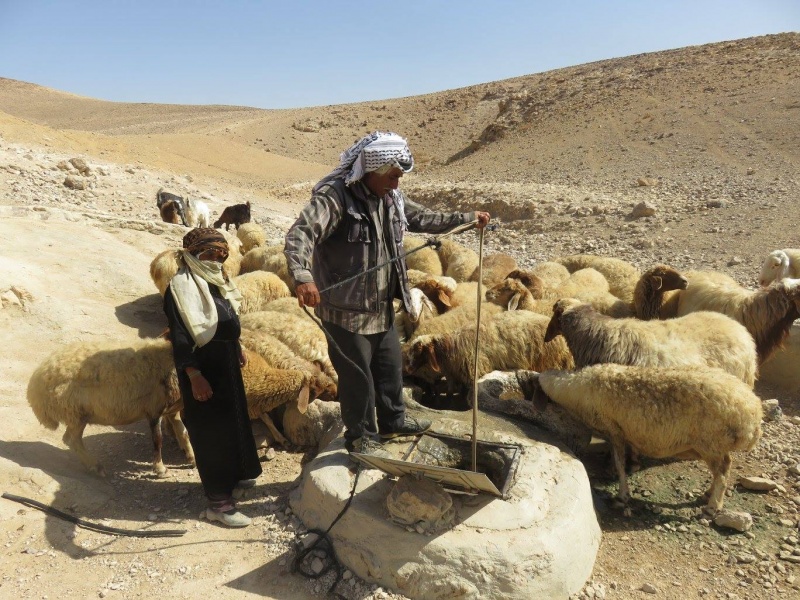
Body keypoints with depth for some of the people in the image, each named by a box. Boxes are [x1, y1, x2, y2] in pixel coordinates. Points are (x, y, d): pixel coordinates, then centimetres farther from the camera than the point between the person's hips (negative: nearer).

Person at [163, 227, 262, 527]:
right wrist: (194, 377, -24)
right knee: (211, 431, -2)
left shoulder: (215, 281, 9)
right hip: (203, 369, -9)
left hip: (227, 364, 9)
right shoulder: (182, 285, -17)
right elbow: (181, 337, -21)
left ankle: (235, 474, 41)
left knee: (233, 420, 21)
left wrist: (237, 349, 22)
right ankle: (218, 501, 9)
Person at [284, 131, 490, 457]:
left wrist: (467, 217, 20)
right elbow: (299, 235, -33)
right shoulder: (334, 196, -21)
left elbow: (424, 219, 21)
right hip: (346, 310, -8)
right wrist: (303, 277, -50)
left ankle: (393, 420, 45)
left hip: (382, 306, 8)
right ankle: (361, 437, 28)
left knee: (391, 366, 23)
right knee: (357, 376, 6)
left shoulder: (391, 197, 6)